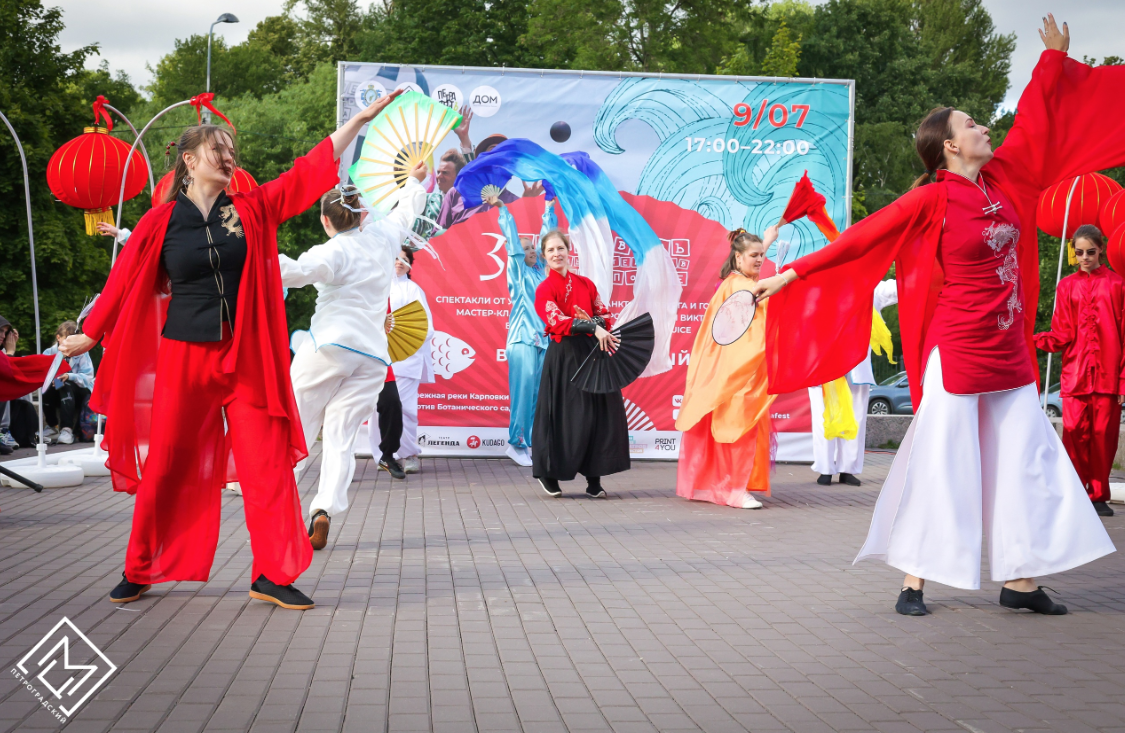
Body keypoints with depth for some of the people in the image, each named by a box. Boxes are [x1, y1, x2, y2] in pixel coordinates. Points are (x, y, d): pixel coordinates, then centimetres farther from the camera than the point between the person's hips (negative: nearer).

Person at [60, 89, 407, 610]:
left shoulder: (252, 210, 6)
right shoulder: (160, 223, 0)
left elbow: (309, 171, 4)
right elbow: (125, 280, 8)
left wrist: (361, 119, 1)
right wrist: (90, 335, 14)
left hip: (246, 357, 2)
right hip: (183, 357, -2)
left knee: (267, 461, -2)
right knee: (167, 465, 5)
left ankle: (272, 575, 5)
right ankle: (139, 571, 21)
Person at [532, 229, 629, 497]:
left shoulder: (585, 284, 13)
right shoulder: (545, 289, -2)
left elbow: (603, 313, 12)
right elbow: (558, 321, -16)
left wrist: (602, 326, -12)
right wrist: (593, 328, -27)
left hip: (593, 352, 4)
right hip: (564, 356, -4)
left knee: (599, 413, -1)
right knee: (567, 415, -2)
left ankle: (594, 479, 4)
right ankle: (548, 473, 17)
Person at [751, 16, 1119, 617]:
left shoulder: (1002, 179, 7)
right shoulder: (932, 199, -10)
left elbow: (1034, 124, 21)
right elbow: (859, 239, -11)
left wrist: (1055, 57, 29)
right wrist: (792, 273, -14)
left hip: (1010, 353, 7)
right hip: (958, 353, -7)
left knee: (1026, 461, 6)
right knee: (939, 465, -3)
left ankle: (1019, 581, 14)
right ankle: (913, 583, 5)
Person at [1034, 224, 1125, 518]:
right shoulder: (1067, 286, 11)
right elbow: (1062, 335, 6)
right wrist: (1034, 340, -13)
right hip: (1075, 373, 1)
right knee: (1074, 433, -7)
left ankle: (1099, 496, 10)